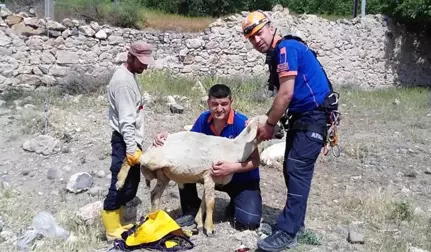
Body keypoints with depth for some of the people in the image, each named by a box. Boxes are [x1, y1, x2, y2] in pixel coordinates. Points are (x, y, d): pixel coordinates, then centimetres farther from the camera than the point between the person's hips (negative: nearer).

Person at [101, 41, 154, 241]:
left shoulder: (129, 75, 12)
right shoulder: (123, 81, -20)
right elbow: (126, 120, -24)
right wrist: (131, 149, -24)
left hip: (131, 140, 10)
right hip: (125, 141, -10)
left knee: (129, 186, 16)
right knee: (121, 186, -1)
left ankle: (116, 224, 28)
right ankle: (112, 230, 11)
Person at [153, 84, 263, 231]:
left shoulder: (242, 123, -23)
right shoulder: (203, 120, -8)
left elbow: (255, 161, -20)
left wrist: (232, 168, -37)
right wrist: (167, 138, -20)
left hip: (243, 179, -4)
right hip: (214, 174, 4)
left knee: (249, 221, -25)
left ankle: (233, 207, 12)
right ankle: (192, 210, -1)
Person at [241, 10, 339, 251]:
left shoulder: (286, 48, -16)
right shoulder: (278, 54, 14)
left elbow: (286, 94, -21)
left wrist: (270, 125, -12)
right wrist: (264, 121, 5)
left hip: (314, 116, -10)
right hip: (301, 116, 10)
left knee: (298, 170, -12)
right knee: (291, 169, 11)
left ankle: (287, 233, -10)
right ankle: (296, 222, 22)